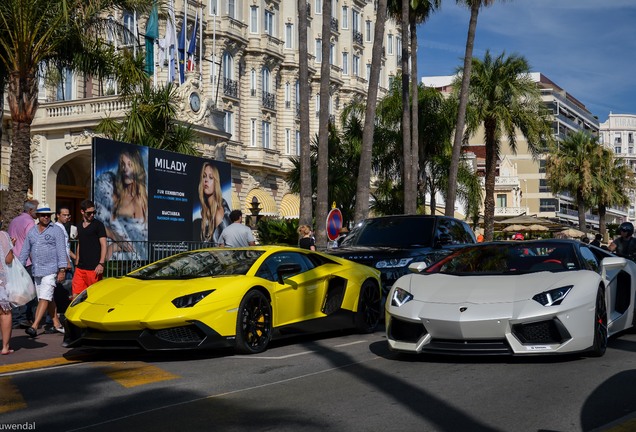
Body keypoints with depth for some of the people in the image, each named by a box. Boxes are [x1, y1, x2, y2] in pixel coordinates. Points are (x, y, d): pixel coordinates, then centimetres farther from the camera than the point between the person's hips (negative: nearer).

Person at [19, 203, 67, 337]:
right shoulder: (31, 232, 13)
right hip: (36, 271, 6)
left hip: (50, 270, -6)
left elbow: (61, 250, -7)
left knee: (44, 298, -14)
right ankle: (57, 324, 22)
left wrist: (62, 270, -13)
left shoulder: (56, 230, -2)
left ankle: (34, 326, -21)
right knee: (48, 299, 12)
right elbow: (25, 251, 17)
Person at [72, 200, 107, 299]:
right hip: (80, 268, 6)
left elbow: (104, 245, -7)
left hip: (94, 268, -6)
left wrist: (101, 264, -17)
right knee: (75, 296, 0)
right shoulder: (79, 226, 17)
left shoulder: (98, 225, -2)